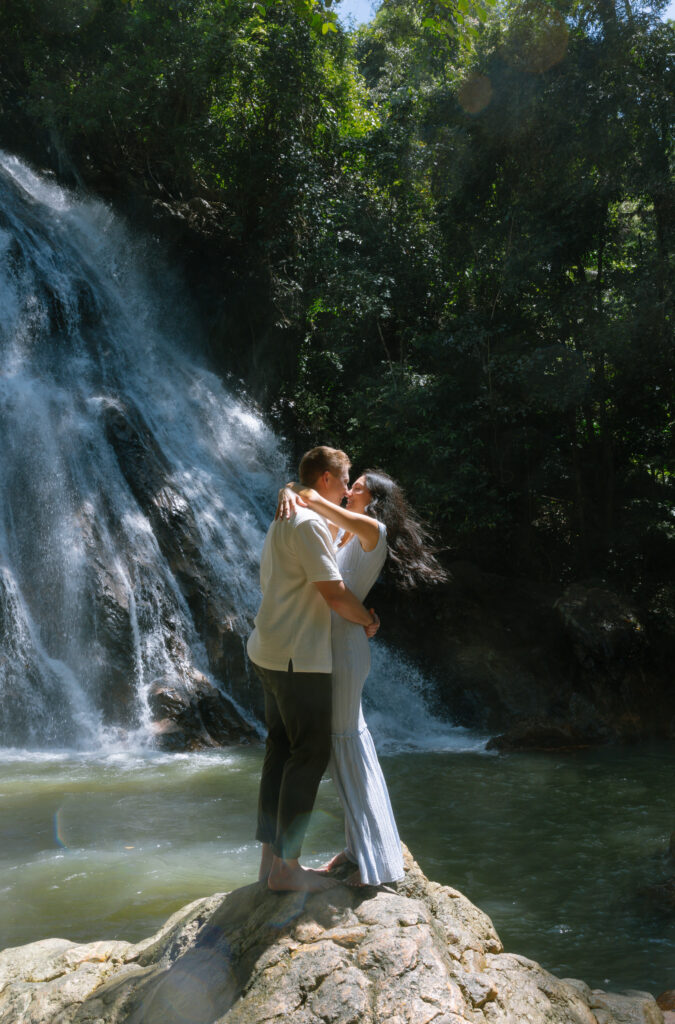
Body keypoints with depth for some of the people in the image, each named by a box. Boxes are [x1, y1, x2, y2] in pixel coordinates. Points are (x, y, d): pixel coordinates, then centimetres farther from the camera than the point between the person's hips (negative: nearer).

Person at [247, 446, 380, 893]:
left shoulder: (284, 521, 19)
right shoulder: (309, 523, -15)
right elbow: (335, 594, -20)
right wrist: (368, 620, -2)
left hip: (271, 654, 10)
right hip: (299, 658, -10)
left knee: (282, 751, 12)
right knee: (311, 754, -4)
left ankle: (271, 857, 19)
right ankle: (287, 866, 2)